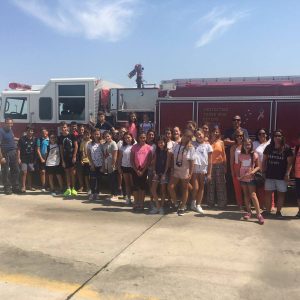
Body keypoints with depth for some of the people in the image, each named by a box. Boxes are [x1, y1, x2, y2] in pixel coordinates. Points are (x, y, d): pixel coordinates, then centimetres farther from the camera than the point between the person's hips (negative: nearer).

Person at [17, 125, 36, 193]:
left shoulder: (34, 139, 3)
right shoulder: (22, 139, -5)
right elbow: (19, 149, -4)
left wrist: (35, 159, 7)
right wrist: (19, 158, -9)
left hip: (31, 159, 3)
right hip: (24, 159, -3)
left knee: (30, 173, 9)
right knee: (24, 172, -6)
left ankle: (30, 186, 19)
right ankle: (23, 187, 0)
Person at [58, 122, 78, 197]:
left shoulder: (72, 135, -3)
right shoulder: (60, 138, 5)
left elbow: (76, 146, -4)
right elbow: (61, 149, 6)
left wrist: (74, 156, -10)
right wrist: (62, 160, 2)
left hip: (72, 157, -3)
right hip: (65, 157, 3)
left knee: (73, 172, -2)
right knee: (67, 173, 7)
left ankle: (73, 188, 8)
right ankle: (68, 189, 13)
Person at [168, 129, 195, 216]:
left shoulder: (191, 148, -9)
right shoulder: (177, 145, 1)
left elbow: (192, 162, -9)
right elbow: (173, 158, 4)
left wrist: (190, 174, -12)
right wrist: (172, 169, -1)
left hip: (185, 172, -3)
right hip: (176, 171, 3)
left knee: (184, 189, 7)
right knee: (170, 187, -7)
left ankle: (182, 207, 21)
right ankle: (175, 203, 15)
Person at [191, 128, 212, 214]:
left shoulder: (207, 146, 2)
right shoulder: (193, 144, 3)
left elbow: (209, 161, 2)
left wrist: (209, 173, 0)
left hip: (203, 169, 1)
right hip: (194, 168, -1)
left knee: (201, 187, 7)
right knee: (195, 188, -5)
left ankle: (198, 205, 18)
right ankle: (193, 202, 19)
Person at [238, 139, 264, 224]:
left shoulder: (254, 155, -5)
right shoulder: (240, 155, 5)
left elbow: (258, 166, -2)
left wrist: (252, 172, -18)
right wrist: (238, 175, -1)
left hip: (251, 178, -4)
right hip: (242, 178, 4)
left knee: (253, 195, -10)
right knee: (246, 195, 11)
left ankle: (259, 214, -8)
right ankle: (249, 212, 22)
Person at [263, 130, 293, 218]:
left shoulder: (287, 148, -4)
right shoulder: (268, 148, 5)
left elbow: (289, 162, -6)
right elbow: (264, 160, 10)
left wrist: (287, 173, -14)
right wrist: (263, 171, 4)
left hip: (282, 176, -2)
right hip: (269, 175, 3)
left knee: (281, 193, 5)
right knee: (268, 193, 6)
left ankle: (278, 211, 16)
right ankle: (267, 210, 17)